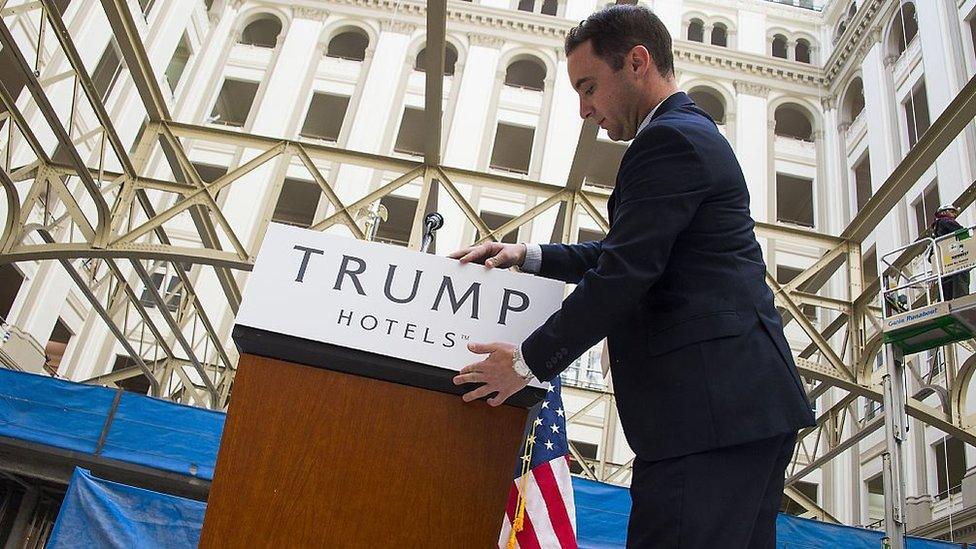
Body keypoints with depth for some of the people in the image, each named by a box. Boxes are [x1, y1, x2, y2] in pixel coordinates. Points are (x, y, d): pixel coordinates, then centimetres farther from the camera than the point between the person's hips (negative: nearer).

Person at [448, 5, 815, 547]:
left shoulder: (670, 141, -10)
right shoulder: (695, 133, 23)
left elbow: (623, 275, -16)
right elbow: (628, 255, 28)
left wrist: (529, 360, -7)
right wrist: (531, 256, 18)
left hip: (712, 406, -11)